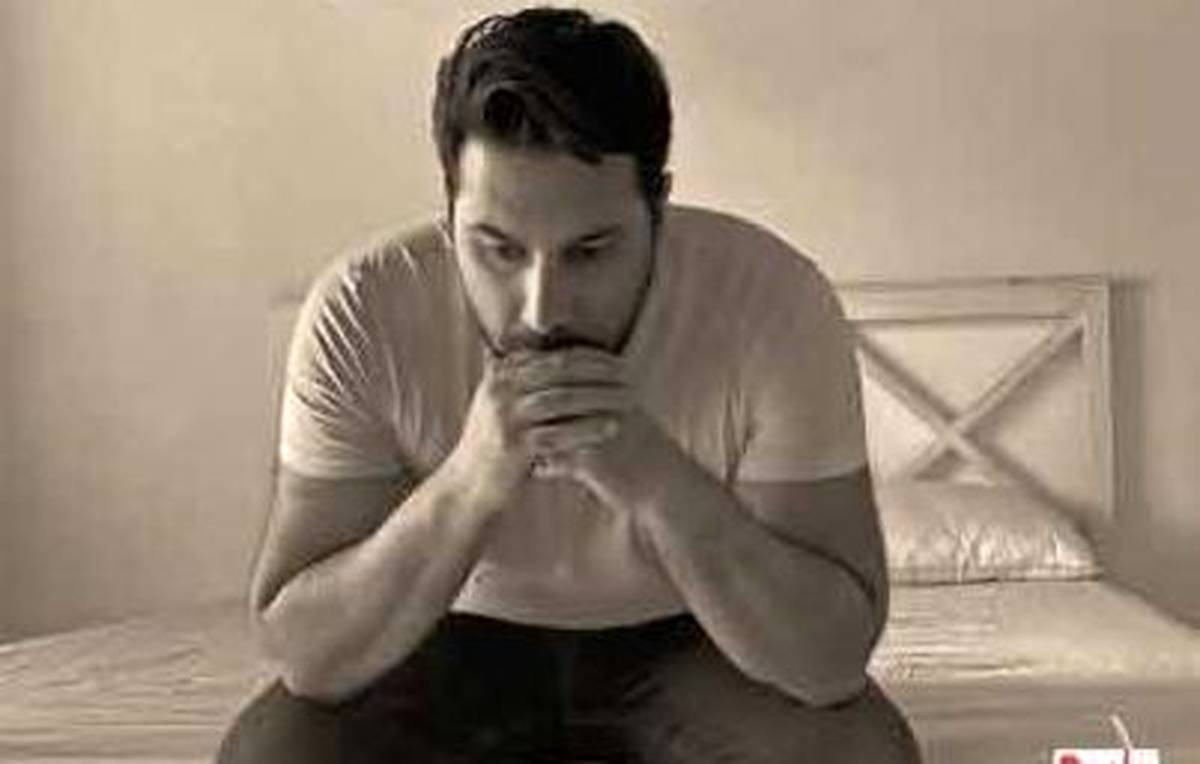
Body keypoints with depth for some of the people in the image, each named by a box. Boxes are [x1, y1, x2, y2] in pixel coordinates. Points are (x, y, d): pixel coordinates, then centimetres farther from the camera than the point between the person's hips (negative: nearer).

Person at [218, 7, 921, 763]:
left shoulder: (775, 302, -26)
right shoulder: (361, 314, -24)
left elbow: (835, 657, -25)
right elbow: (303, 654, -23)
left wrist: (661, 481, -41)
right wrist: (469, 480, -39)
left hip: (688, 645, 0)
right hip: (460, 646, 1)